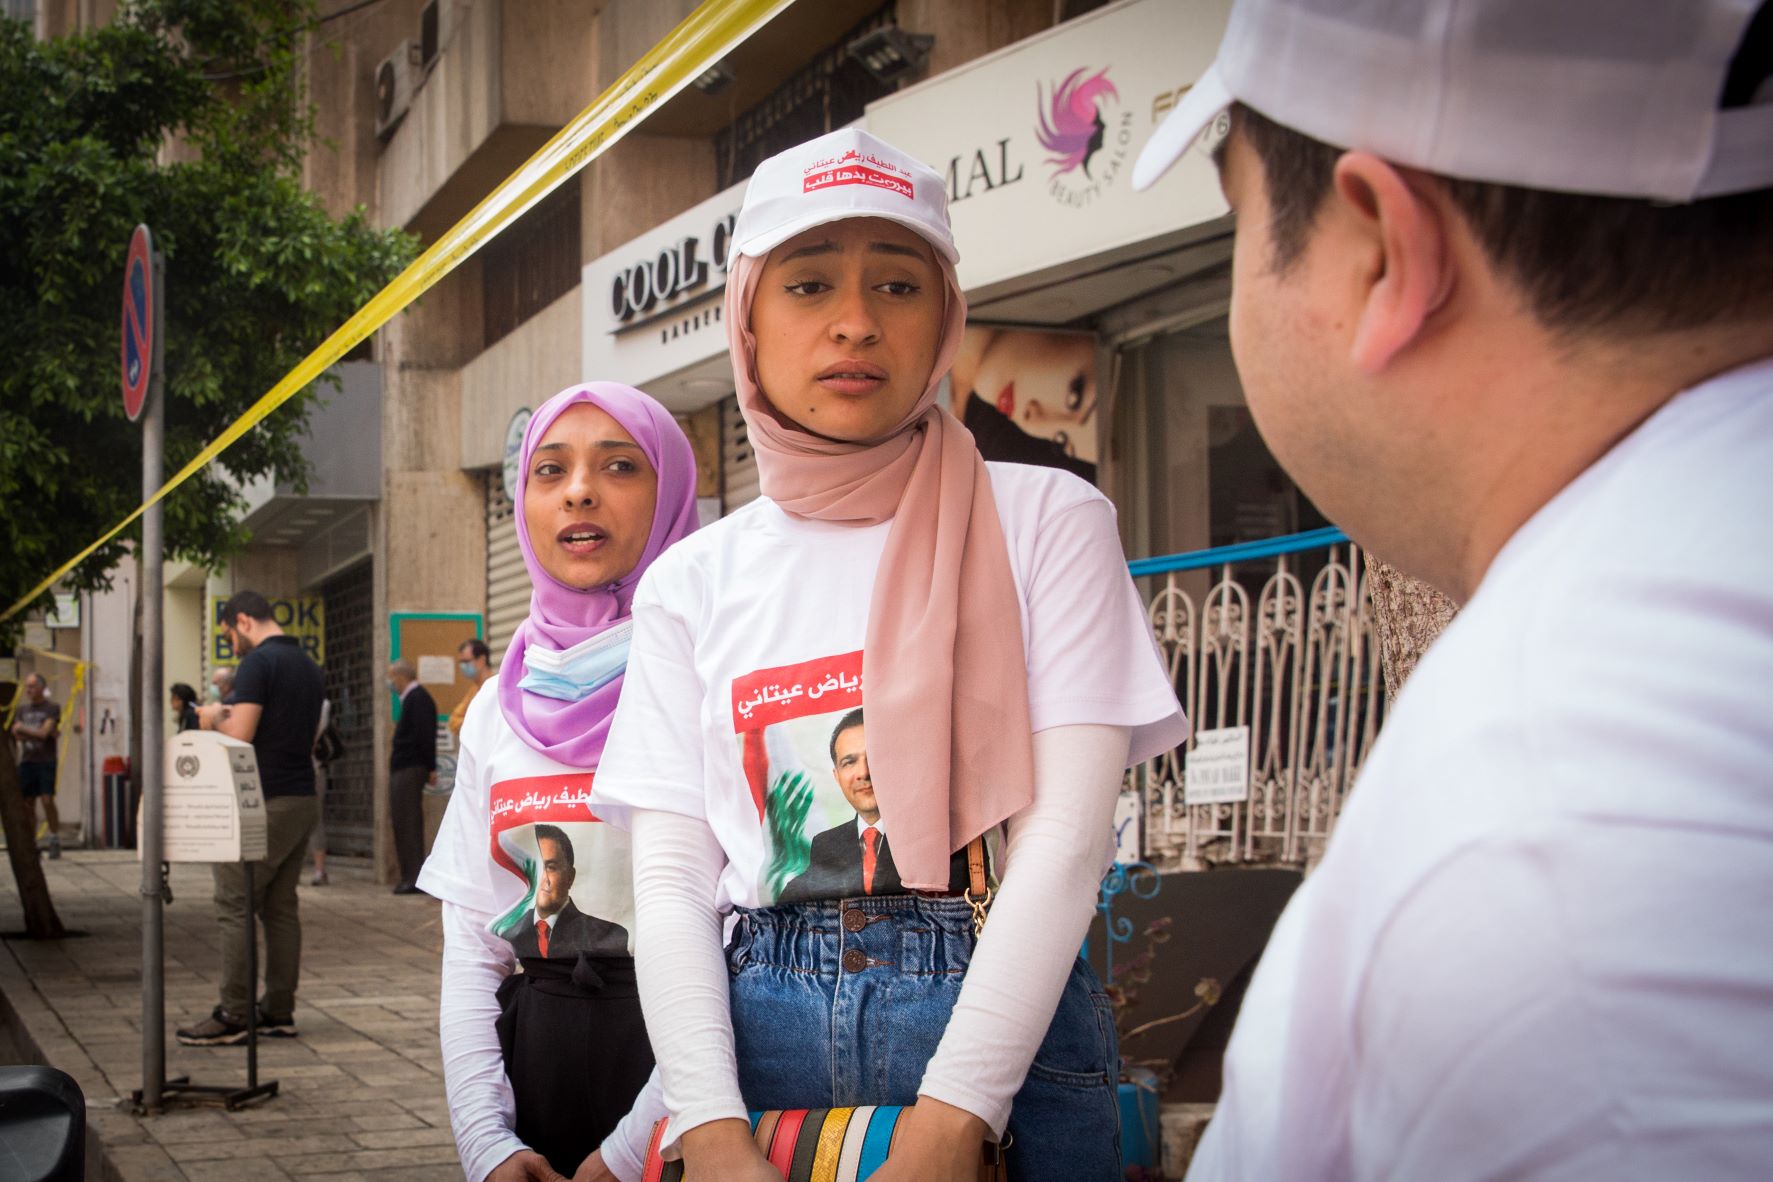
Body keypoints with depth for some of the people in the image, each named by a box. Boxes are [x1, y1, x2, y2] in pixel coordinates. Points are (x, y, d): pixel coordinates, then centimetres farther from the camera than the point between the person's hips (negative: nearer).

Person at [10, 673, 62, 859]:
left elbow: (44, 733, -11)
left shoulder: (52, 708, -1)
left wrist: (23, 729, -1)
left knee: (47, 800, -11)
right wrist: (37, 733, -9)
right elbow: (16, 735, 2)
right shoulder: (21, 709, 14)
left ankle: (55, 840, -3)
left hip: (46, 761, -4)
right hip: (27, 760, 4)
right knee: (28, 802, 2)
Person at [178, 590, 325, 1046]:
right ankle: (279, 1011, 12)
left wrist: (215, 718, 2)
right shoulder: (309, 667, 15)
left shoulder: (258, 663, -12)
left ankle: (232, 1016, -3)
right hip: (302, 798, 9)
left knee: (235, 907, -3)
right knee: (281, 908, 11)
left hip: (263, 802, -9)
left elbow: (238, 735, -20)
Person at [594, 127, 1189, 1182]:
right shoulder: (693, 582, 7)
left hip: (1003, 1026, -2)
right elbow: (671, 876, 1)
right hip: (761, 1037, 2)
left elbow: (1068, 834, -9)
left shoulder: (1045, 521, 0)